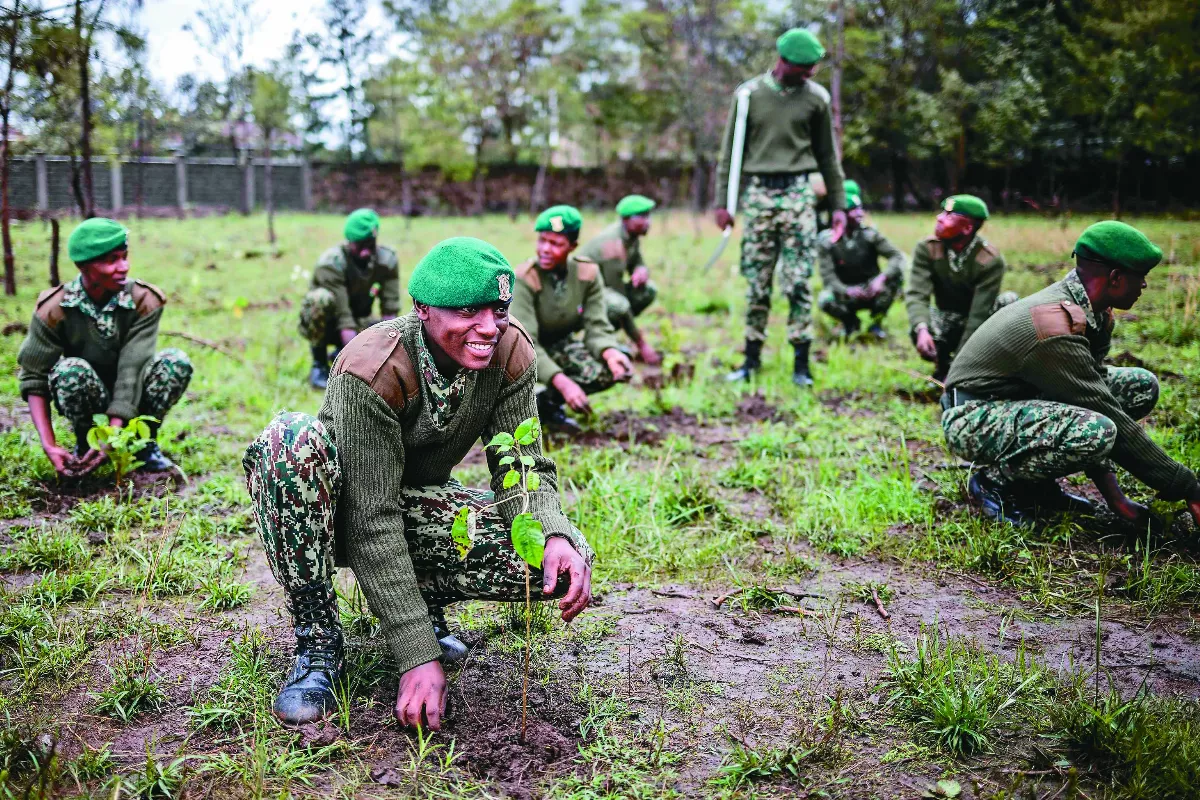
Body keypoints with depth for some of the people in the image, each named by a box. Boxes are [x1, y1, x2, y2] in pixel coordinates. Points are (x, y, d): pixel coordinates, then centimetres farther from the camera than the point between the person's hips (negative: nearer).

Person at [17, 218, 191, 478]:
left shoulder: (144, 301, -20)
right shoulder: (54, 309, -19)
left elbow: (132, 371, -26)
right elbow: (33, 378, -15)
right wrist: (49, 446, -27)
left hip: (131, 395, 1)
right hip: (86, 396, -1)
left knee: (177, 361, -26)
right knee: (71, 369, -34)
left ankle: (145, 441, -6)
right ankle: (84, 444, -6)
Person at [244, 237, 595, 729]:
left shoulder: (510, 352, -16)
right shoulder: (371, 370, -32)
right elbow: (372, 522, -34)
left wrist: (555, 536, -36)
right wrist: (417, 655, -37)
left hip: (417, 503, 4)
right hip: (343, 511, -3)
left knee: (565, 560, -20)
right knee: (295, 442, -39)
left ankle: (420, 597, 5)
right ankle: (317, 641, -23)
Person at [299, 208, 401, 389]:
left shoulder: (387, 260, -14)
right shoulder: (331, 262, -28)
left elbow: (390, 311, -16)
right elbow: (342, 315, -34)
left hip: (357, 323, 5)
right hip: (328, 325, -5)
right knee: (322, 299, -37)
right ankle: (319, 364, -17)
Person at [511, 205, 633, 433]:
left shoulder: (588, 272, -14)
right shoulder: (525, 278, -27)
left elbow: (597, 326, -11)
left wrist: (611, 353, -36)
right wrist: (562, 382, -45)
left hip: (559, 345, 4)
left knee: (615, 369, -20)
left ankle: (546, 402, 3)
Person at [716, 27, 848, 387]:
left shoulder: (816, 97, 6)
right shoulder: (749, 94, 3)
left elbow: (828, 155, 12)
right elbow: (730, 151, 7)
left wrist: (839, 205, 10)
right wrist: (723, 202, 2)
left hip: (798, 194, 0)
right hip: (758, 193, 0)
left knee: (798, 283, -4)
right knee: (756, 283, 3)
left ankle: (801, 362, 2)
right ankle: (752, 357, 14)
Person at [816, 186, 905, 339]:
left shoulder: (869, 234, -7)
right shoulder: (827, 240, -10)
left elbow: (897, 257, -15)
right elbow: (828, 276, -16)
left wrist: (882, 278, -34)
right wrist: (846, 291, -36)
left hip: (872, 291, 1)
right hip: (846, 294, -1)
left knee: (896, 275, -26)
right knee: (824, 300, -33)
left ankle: (876, 323, -7)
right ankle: (850, 322, 3)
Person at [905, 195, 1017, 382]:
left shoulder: (990, 260, -22)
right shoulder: (927, 249, -15)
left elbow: (979, 314, -25)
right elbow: (917, 295, -24)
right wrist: (922, 329, -44)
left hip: (979, 327, -1)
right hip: (948, 320, 1)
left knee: (1009, 301, -32)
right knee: (918, 329, -33)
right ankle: (942, 366, 1)